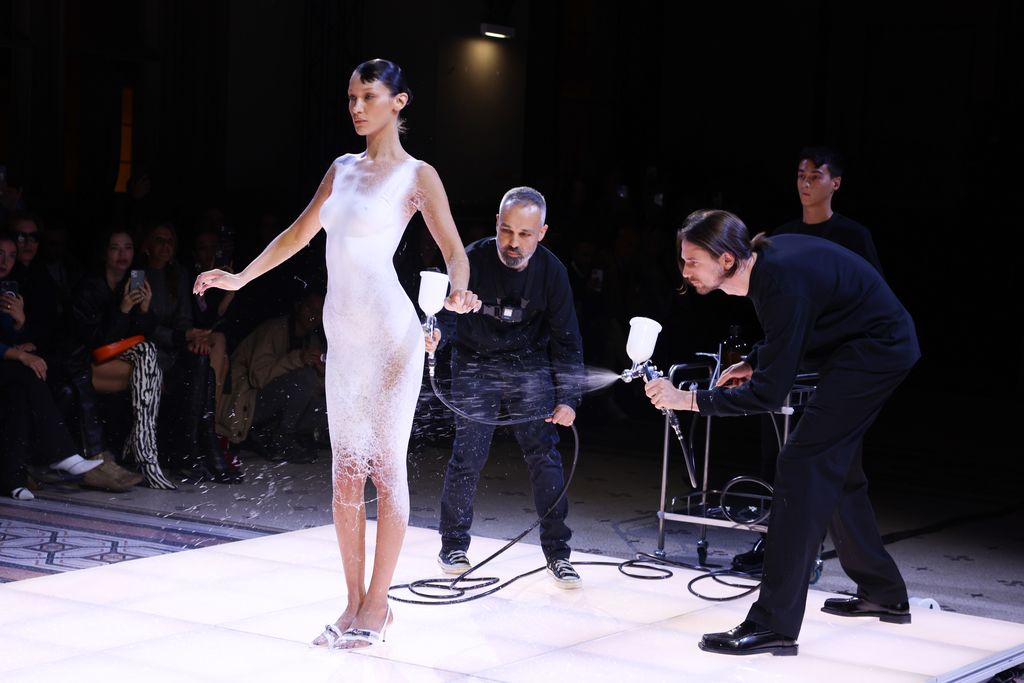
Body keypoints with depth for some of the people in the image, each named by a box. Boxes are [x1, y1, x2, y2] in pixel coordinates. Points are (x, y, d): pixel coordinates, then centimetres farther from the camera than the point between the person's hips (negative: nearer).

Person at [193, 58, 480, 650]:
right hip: (343, 336, 6)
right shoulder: (343, 168, 15)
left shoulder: (417, 175, -3)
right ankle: (355, 602, 14)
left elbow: (455, 250, -8)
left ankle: (378, 605, 5)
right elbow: (299, 234, 23)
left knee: (387, 467, -2)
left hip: (390, 336, -6)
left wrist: (458, 293, -28)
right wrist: (240, 277, 20)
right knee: (346, 471, 7)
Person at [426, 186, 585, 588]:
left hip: (529, 364, 1)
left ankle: (556, 552, 5)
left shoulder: (551, 271, -12)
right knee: (468, 455, -5)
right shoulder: (473, 260, -19)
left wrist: (568, 399, -10)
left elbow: (566, 340, -5)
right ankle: (453, 546, 13)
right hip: (475, 363, -1)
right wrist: (432, 332, -48)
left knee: (544, 453, -4)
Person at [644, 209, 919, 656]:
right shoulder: (764, 260, -2)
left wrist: (687, 400, -26)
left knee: (801, 466, -14)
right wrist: (753, 363, 4)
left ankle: (775, 624, -16)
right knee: (834, 468, 18)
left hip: (876, 351, -10)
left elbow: (769, 394, -28)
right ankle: (883, 594, 31)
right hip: (879, 349, 10)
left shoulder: (783, 284, -30)